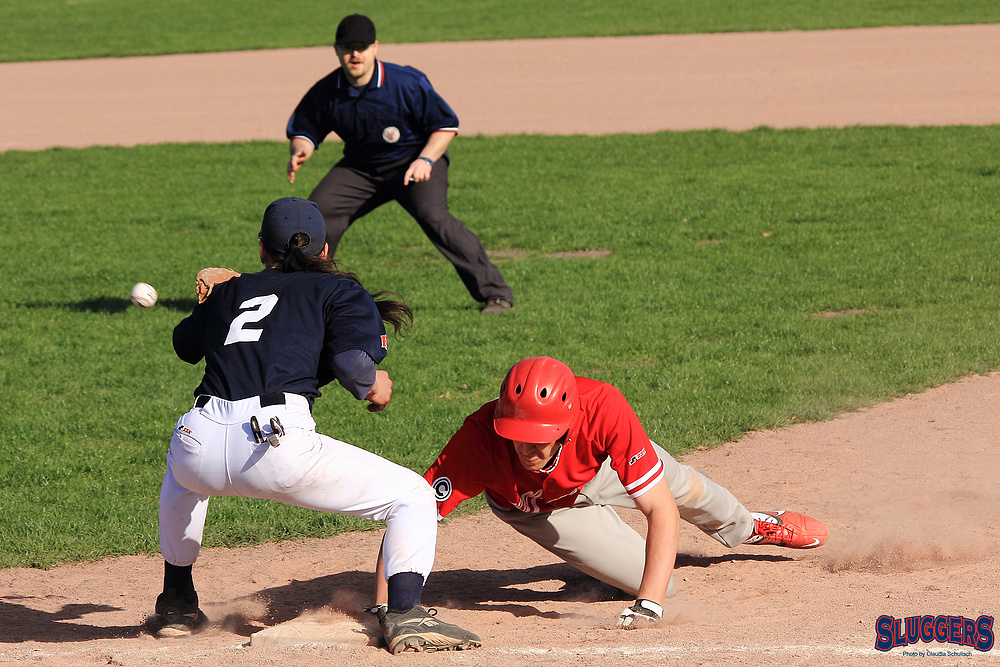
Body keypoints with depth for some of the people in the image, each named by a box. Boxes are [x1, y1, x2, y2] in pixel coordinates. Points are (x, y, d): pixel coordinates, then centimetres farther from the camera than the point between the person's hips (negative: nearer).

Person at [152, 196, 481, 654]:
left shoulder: (232, 291, 28)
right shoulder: (341, 291, 16)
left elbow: (185, 345, 45)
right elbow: (353, 362, -4)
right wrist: (374, 386, 17)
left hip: (200, 444, 5)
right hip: (277, 446, -4)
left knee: (183, 467, 43)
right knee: (412, 496, 10)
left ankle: (176, 604, 44)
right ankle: (403, 613, -11)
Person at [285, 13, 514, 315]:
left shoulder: (407, 83, -23)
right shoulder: (325, 93, -13)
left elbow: (446, 125, -14)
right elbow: (301, 130, 1)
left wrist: (425, 160, -30)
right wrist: (300, 151, -24)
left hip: (415, 158, -5)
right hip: (360, 169, 5)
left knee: (432, 216, -28)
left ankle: (495, 292, -22)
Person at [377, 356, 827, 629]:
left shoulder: (604, 409, -47)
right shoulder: (481, 439, -47)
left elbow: (661, 510, -44)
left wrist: (648, 609, -53)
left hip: (601, 464, 1)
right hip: (535, 508, -1)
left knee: (685, 491, 28)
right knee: (656, 580, 2)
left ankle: (750, 528, 63)